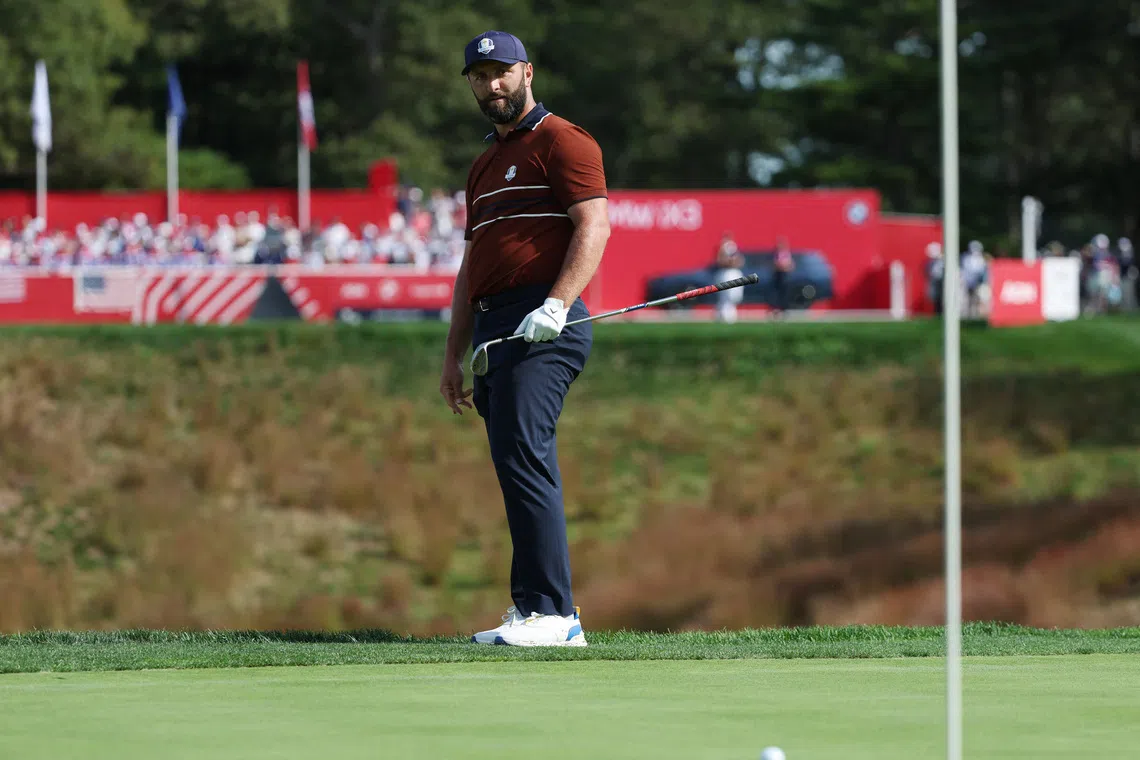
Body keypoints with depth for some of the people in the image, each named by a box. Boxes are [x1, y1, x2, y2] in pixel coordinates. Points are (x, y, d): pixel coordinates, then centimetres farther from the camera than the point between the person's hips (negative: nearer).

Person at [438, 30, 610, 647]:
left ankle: (550, 613, -22)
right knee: (518, 468, 7)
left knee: (521, 457, -18)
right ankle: (542, 613, 9)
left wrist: (556, 304, -27)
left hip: (544, 331, -9)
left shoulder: (561, 141, -1)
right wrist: (453, 357, 23)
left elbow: (593, 227, -14)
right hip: (494, 330, 9)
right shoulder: (485, 165, 26)